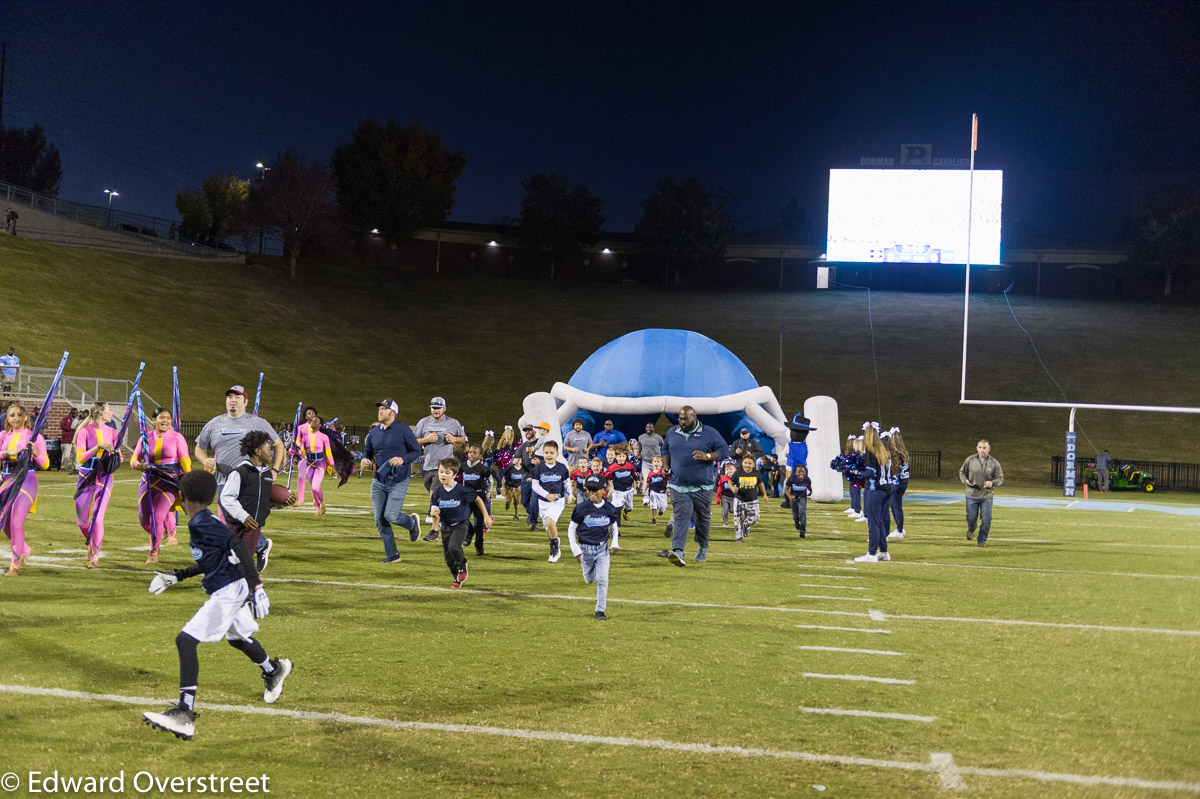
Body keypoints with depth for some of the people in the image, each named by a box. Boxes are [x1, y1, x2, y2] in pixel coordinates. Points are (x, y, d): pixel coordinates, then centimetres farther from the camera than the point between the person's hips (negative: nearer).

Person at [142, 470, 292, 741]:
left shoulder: (202, 523, -16)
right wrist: (177, 576, 33)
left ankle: (184, 714, -23)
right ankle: (274, 670, 60)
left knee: (186, 640, -16)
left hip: (228, 591, -10)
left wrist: (254, 582, -34)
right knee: (238, 637, 32)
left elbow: (238, 545, -27)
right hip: (232, 590, 10)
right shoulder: (203, 522, 14)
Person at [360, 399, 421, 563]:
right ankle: (392, 554, 15)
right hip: (379, 480, 6)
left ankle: (412, 522, 20)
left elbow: (417, 450, -4)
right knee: (380, 520, 3)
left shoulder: (403, 429, -8)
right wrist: (365, 459, -4)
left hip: (398, 481, -6)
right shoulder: (374, 432, 8)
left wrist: (403, 459, -21)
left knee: (391, 516, -15)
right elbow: (368, 450, 19)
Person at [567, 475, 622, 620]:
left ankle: (600, 610, 2)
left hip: (603, 548, 0)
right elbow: (571, 529, -1)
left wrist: (615, 544, 0)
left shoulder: (610, 509, -3)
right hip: (586, 548, 0)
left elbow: (614, 527, 15)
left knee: (603, 579, -8)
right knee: (589, 580, 13)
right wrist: (576, 550, -7)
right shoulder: (581, 508, -9)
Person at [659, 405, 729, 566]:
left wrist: (707, 456, -18)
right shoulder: (672, 433, 9)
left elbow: (724, 451, -2)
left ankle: (702, 548, 34)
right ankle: (678, 552, -26)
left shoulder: (709, 433, -2)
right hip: (678, 485, 1)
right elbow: (665, 451, 23)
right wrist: (666, 467, 5)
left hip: (703, 486, -1)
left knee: (703, 518, 12)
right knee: (681, 517, -14)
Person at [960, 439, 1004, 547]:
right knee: (971, 517, 6)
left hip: (987, 496, 0)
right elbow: (962, 471, 11)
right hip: (972, 495, 0)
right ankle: (971, 529, 41)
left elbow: (1000, 478, 2)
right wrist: (965, 480, -10)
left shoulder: (994, 463, -3)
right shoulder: (970, 460, -2)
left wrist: (992, 483, -19)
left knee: (986, 520, -5)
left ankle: (982, 540, 10)